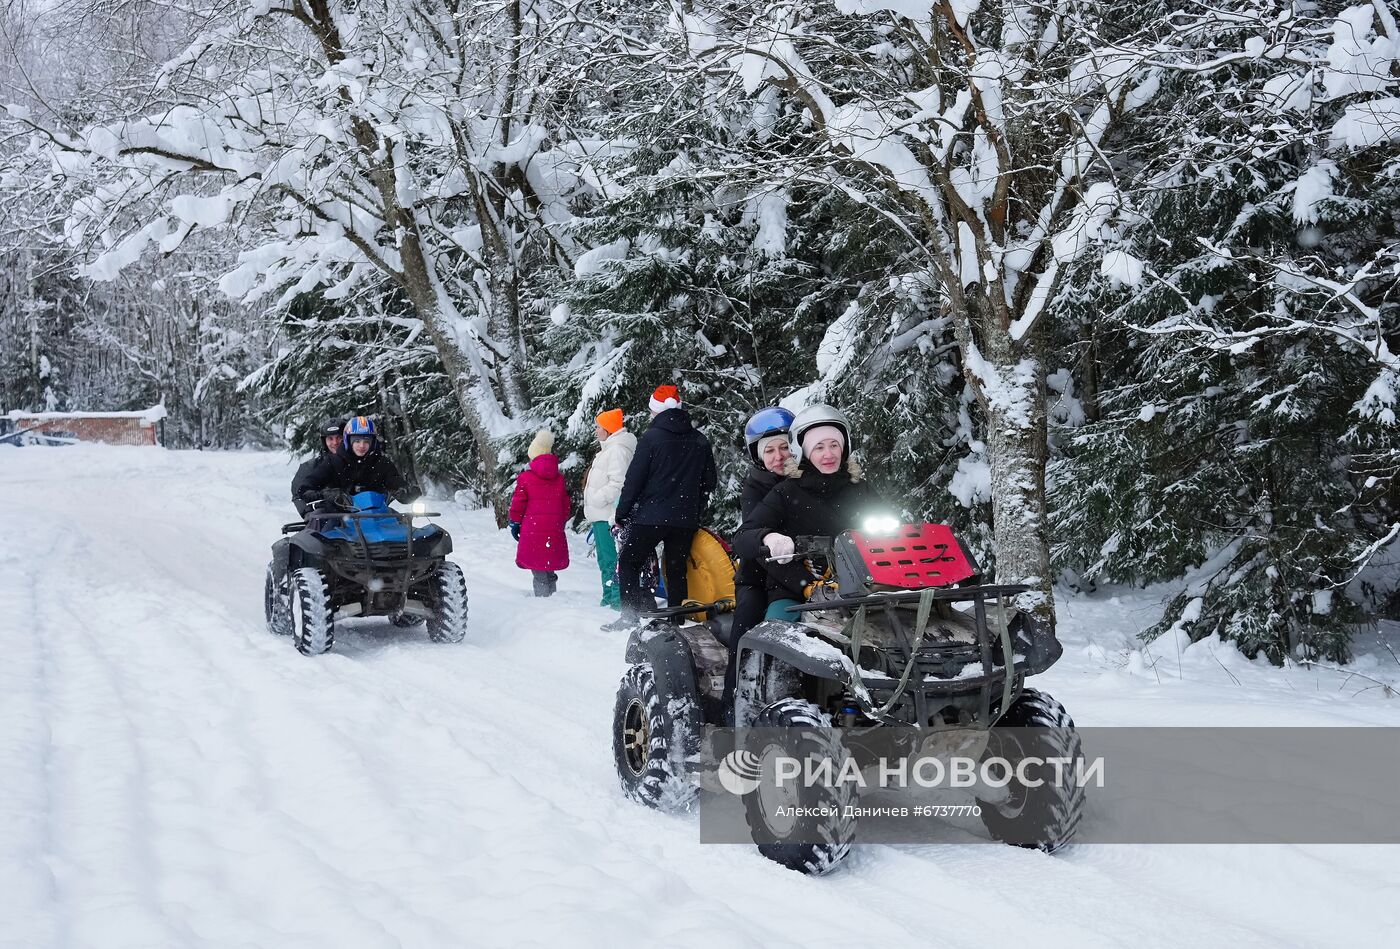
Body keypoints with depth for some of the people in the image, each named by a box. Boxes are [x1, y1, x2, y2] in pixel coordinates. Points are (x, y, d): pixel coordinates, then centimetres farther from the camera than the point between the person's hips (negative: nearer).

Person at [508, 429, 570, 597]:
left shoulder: (525, 477, -6)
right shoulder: (559, 478, 8)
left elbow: (518, 503, -3)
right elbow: (565, 504, 14)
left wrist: (514, 523, 11)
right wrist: (562, 522, 26)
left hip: (532, 531, -4)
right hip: (554, 531, 4)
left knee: (539, 573, -2)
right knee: (550, 571, 14)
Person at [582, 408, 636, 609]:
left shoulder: (617, 449, -14)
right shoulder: (607, 449, 21)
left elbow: (618, 483, -22)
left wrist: (597, 500, -19)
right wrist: (592, 506, 21)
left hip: (608, 515, -11)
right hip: (601, 516, 11)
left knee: (611, 559, -12)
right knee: (604, 559, 17)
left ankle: (618, 599, -12)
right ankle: (608, 598, 25)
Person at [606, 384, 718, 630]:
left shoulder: (651, 437, -7)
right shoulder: (700, 441, 9)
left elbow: (634, 479, -7)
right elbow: (710, 480, 15)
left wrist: (621, 513, 1)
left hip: (651, 516, -4)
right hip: (686, 519, 5)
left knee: (628, 563, 5)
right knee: (677, 569, 11)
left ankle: (631, 615, -6)